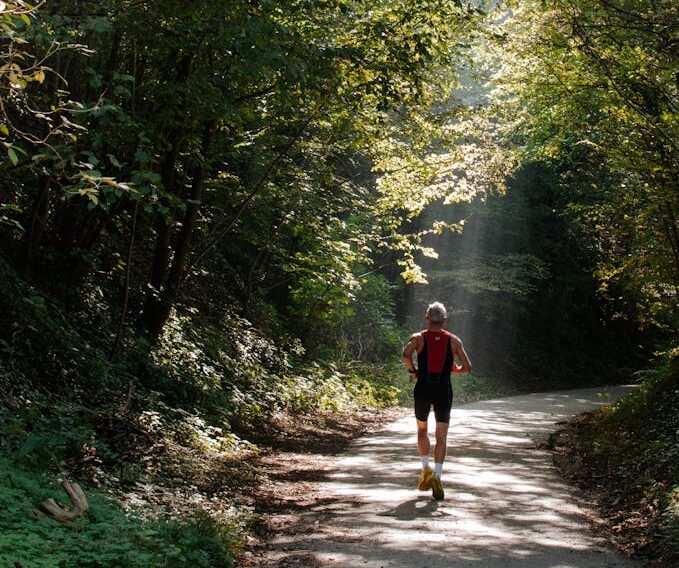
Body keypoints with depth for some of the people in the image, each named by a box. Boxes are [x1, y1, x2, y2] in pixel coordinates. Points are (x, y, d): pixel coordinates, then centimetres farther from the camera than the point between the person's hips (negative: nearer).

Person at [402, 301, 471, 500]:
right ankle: (437, 475, -14)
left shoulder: (418, 338, 2)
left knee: (422, 430, 22)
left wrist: (412, 370, -1)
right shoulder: (453, 340, 5)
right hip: (443, 391, 0)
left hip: (423, 389, 0)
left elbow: (406, 354, -18)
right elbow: (467, 367, -1)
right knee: (441, 437, 2)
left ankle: (426, 468, 10)